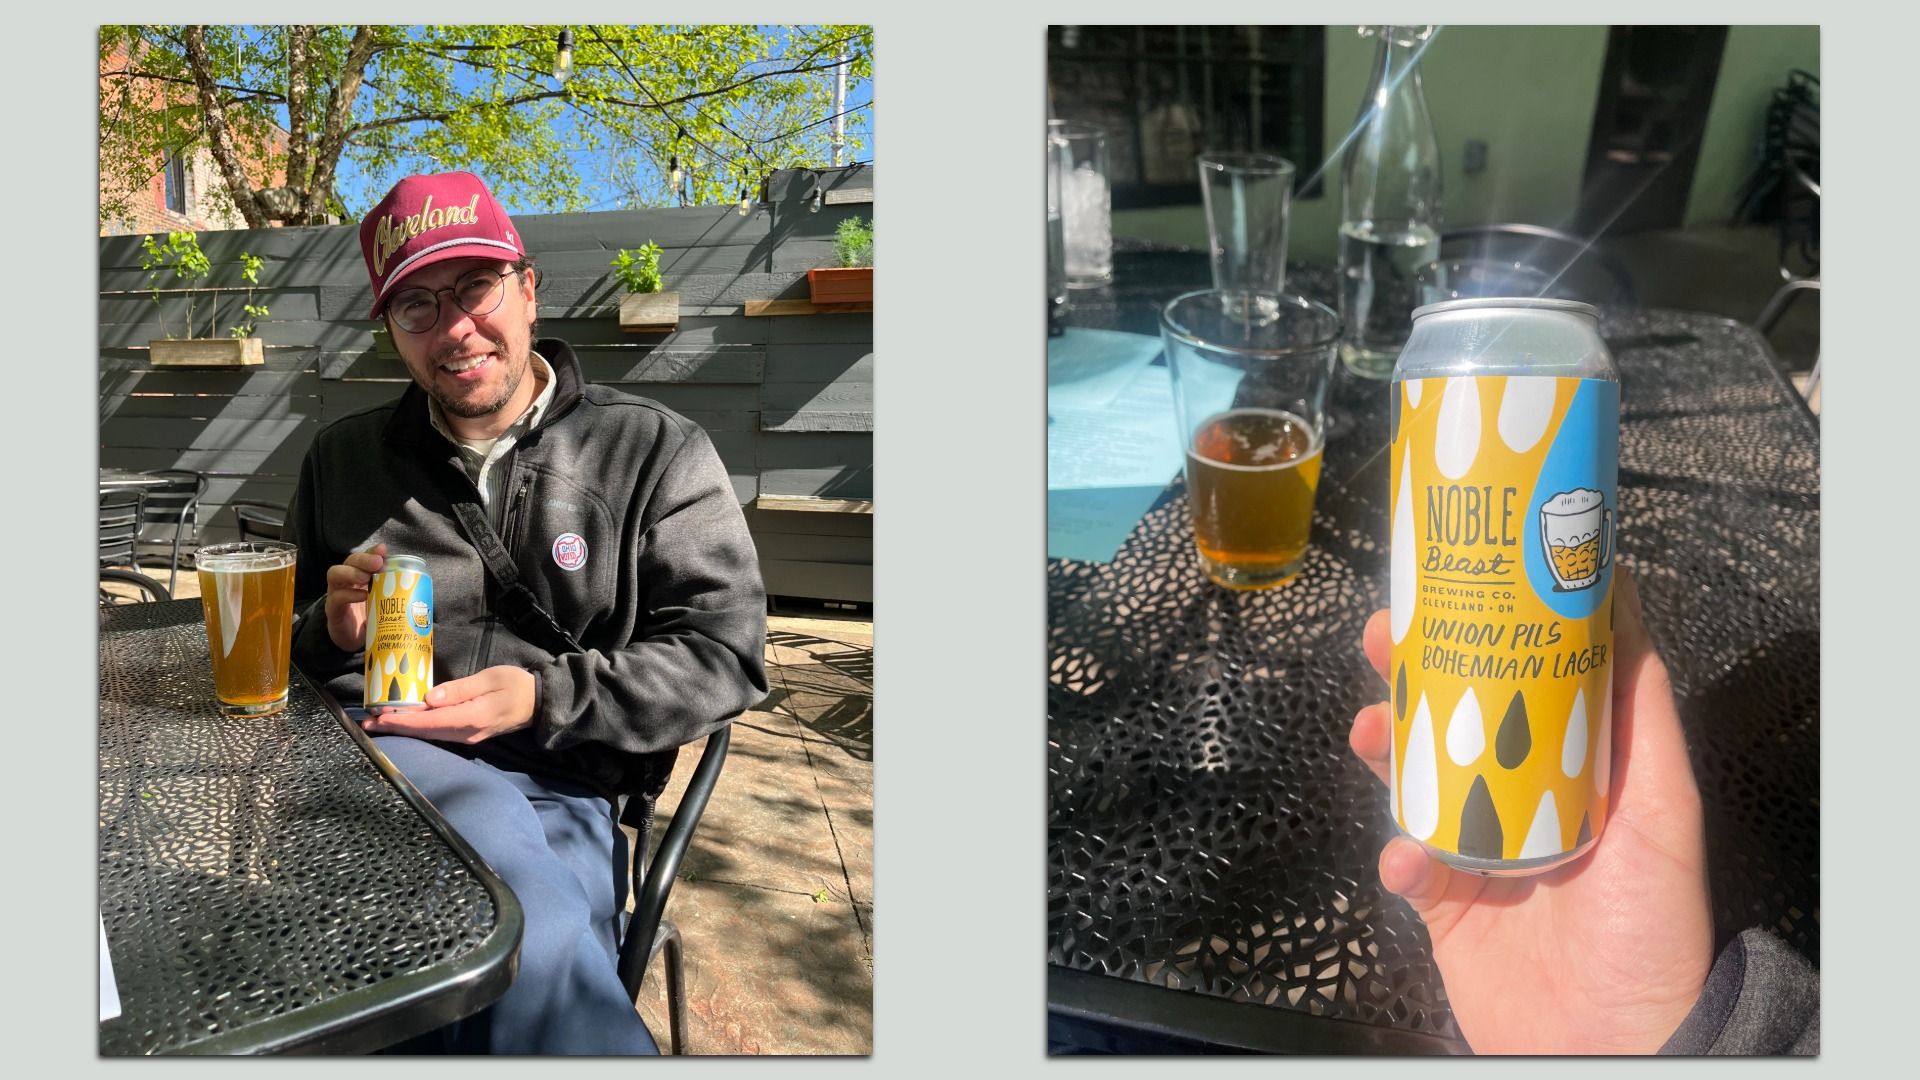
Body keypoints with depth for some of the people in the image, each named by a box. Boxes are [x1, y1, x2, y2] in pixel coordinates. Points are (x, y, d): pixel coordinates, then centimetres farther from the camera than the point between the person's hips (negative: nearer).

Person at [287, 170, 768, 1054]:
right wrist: (332, 630, 1)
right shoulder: (343, 458, 18)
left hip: (557, 786, -2)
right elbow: (289, 642, 27)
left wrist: (544, 698, -14)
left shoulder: (656, 453, 4)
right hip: (369, 744, 3)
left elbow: (724, 655, -2)